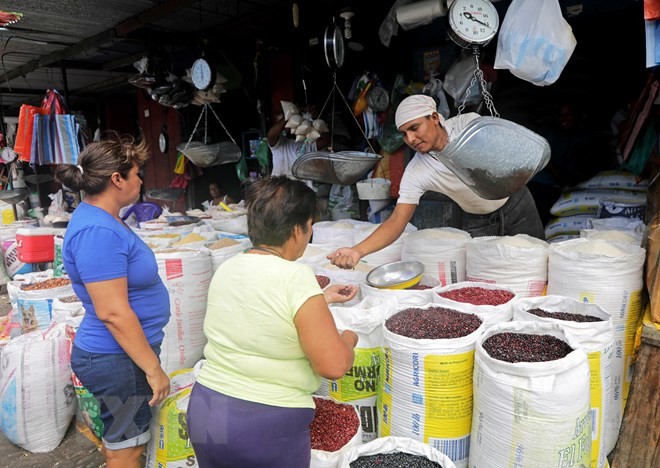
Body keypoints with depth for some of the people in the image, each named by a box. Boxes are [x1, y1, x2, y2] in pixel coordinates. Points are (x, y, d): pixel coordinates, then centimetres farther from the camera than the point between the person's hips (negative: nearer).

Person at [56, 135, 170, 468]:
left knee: (117, 440, 25)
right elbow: (113, 312, -27)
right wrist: (153, 368, -20)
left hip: (116, 354, 9)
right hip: (119, 359, -9)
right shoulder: (98, 231, -26)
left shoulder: (97, 217, 6)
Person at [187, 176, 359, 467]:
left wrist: (321, 298, 23)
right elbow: (334, 365, -21)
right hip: (268, 426, -6)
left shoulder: (226, 269, 1)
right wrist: (348, 339, 0)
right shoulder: (296, 277, -21)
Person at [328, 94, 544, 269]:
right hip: (476, 221, 0)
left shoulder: (468, 123, -21)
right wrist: (358, 250, -43)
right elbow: (397, 221, -27)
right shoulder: (415, 172, -23)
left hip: (515, 205, 0)